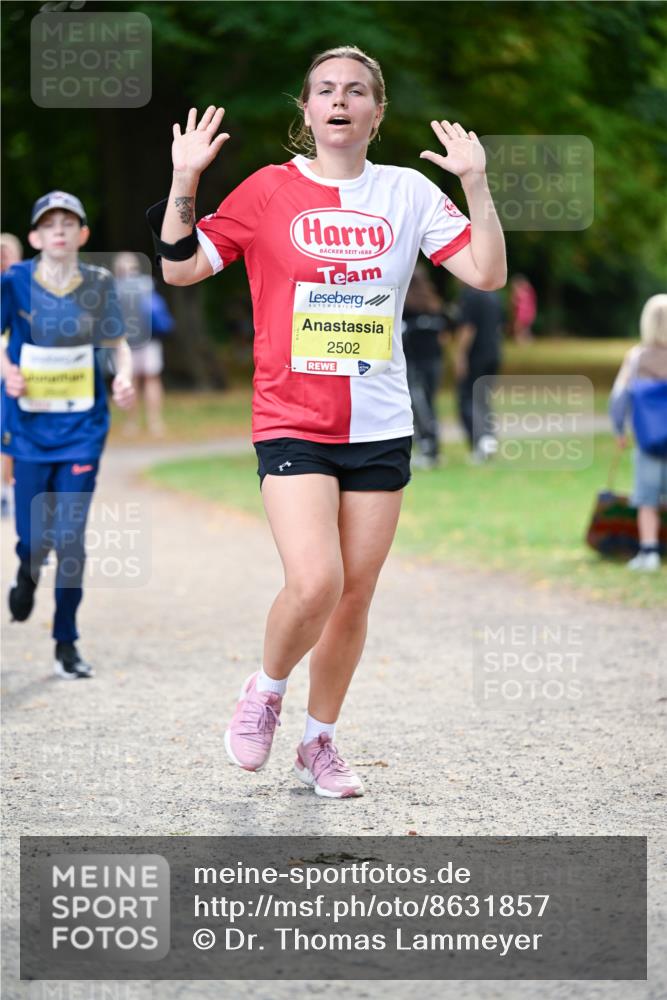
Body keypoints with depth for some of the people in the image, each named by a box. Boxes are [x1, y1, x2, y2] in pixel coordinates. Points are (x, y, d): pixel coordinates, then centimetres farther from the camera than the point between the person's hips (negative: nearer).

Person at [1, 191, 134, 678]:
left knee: (70, 536, -5)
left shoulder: (98, 284, -2)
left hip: (82, 428, 0)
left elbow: (118, 343, 8)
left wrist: (125, 375, -12)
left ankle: (67, 643, 9)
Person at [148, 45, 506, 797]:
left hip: (380, 429, 3)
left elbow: (486, 274, 1)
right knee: (314, 585, -19)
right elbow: (181, 268, 1)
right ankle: (266, 690, 10)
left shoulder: (408, 192, 5)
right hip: (292, 424, -3)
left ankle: (319, 741, 23)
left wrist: (476, 183, -9)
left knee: (355, 598, 5)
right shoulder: (269, 190, 1)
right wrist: (184, 179, -11)